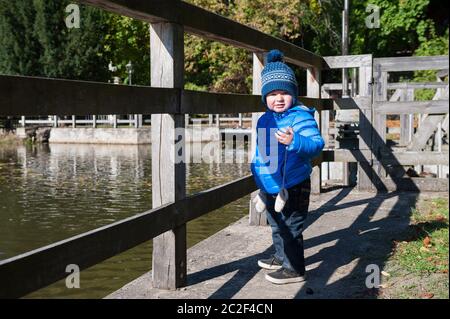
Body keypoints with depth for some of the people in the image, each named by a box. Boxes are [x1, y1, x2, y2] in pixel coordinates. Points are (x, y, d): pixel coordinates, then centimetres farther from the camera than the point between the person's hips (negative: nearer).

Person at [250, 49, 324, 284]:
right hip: (269, 186, 9)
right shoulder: (265, 120, 7)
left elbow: (317, 144, -26)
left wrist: (295, 141, -41)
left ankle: (294, 269, 13)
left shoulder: (301, 117, -17)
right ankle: (281, 257, 44)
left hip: (293, 187, -9)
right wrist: (255, 167, 18)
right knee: (276, 226, 24)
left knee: (291, 228, 0)